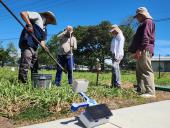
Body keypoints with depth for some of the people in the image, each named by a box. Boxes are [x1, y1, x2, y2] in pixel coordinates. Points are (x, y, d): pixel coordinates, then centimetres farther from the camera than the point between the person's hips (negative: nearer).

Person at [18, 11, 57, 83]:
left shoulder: (44, 29, 25)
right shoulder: (37, 16, 6)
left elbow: (42, 41, 17)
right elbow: (23, 13, -6)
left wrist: (45, 48, -3)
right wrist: (29, 25, -18)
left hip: (34, 47, 9)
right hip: (27, 43, -9)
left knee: (35, 68, 11)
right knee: (25, 66, -17)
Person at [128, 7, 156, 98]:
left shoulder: (148, 22, -2)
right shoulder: (144, 24, 29)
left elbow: (146, 37, -16)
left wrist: (140, 49, -22)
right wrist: (136, 51, 20)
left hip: (144, 51, -10)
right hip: (141, 51, 10)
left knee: (146, 71, -13)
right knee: (140, 71, 8)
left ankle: (150, 92, -14)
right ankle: (141, 90, 12)